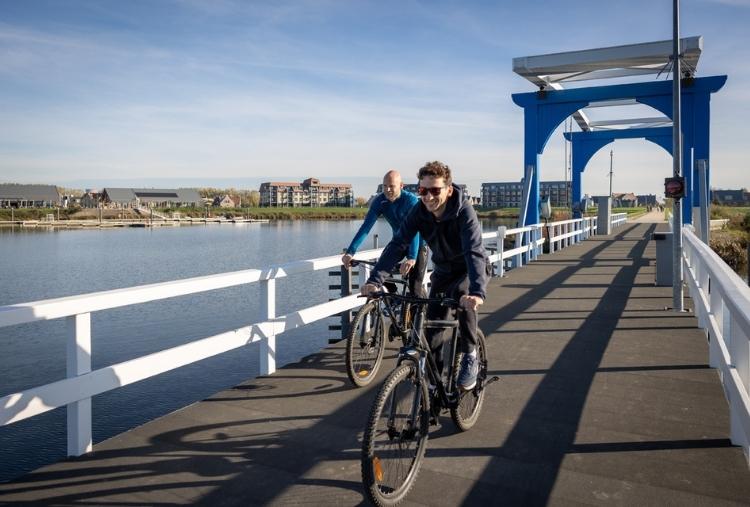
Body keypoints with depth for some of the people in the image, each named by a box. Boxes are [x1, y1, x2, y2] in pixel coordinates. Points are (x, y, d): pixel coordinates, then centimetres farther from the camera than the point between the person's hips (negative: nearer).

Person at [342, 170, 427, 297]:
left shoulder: (411, 200, -29)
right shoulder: (379, 201, -17)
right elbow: (366, 226, -23)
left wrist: (412, 258, -55)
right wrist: (350, 252, -35)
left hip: (417, 245, -4)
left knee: (415, 285, -14)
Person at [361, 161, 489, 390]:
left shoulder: (463, 211, -31)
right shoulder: (419, 212, -20)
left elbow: (475, 252, -43)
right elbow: (397, 244, -27)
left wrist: (477, 291, -59)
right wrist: (375, 280, -41)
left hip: (470, 269, -4)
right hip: (443, 270, 4)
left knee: (462, 294, -35)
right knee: (432, 324, -3)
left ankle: (470, 356, -16)